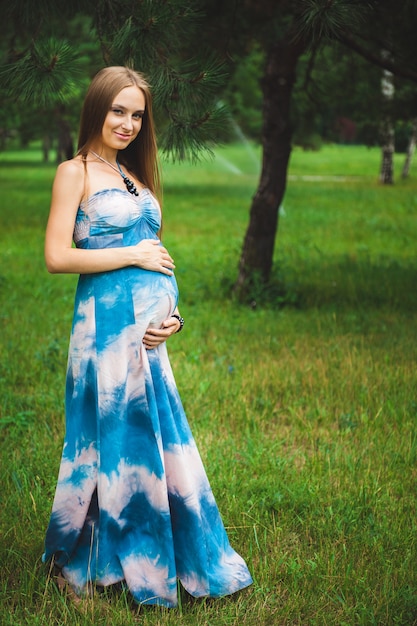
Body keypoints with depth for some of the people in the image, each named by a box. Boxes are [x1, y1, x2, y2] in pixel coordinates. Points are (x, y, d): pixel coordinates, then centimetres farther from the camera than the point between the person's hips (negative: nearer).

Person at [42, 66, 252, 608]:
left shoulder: (133, 175, 17)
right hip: (108, 324, -7)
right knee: (115, 437, 1)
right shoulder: (75, 172, -4)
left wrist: (171, 313, 3)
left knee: (158, 438, 11)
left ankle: (159, 560, 27)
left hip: (149, 329, 7)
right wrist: (134, 256, -11)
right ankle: (84, 563, 20)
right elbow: (57, 256, -13)